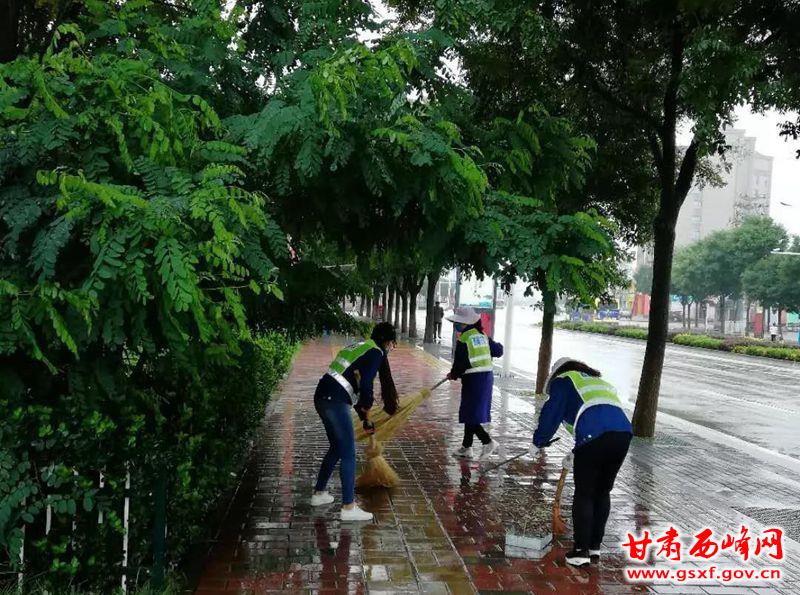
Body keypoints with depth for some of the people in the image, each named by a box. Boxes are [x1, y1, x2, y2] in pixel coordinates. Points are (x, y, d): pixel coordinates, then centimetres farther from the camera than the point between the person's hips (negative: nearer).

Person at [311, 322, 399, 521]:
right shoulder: (376, 353, -5)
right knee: (348, 454, -1)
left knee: (336, 448, 23)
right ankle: (348, 507, 3)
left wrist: (364, 416, 29)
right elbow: (366, 386, -16)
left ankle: (319, 493, 34)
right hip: (335, 402, -9)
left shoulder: (360, 347, 23)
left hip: (322, 397, 9)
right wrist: (367, 416, 2)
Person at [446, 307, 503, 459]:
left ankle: (488, 442, -13)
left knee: (470, 415, -1)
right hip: (487, 376, 8)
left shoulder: (463, 340, -13)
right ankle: (466, 447, 21)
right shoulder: (483, 336, 7)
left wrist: (453, 375, 7)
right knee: (470, 413, 15)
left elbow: (460, 364, -11)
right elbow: (498, 351, 11)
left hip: (473, 379, -8)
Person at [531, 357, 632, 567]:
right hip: (623, 433, 6)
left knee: (583, 495, 7)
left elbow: (550, 415, 9)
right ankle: (595, 547, 27)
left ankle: (581, 551, 10)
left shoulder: (562, 381, 16)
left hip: (594, 437, -6)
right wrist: (576, 454, 40)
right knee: (602, 492, 19)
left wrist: (537, 442, 26)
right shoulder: (601, 383, 36)